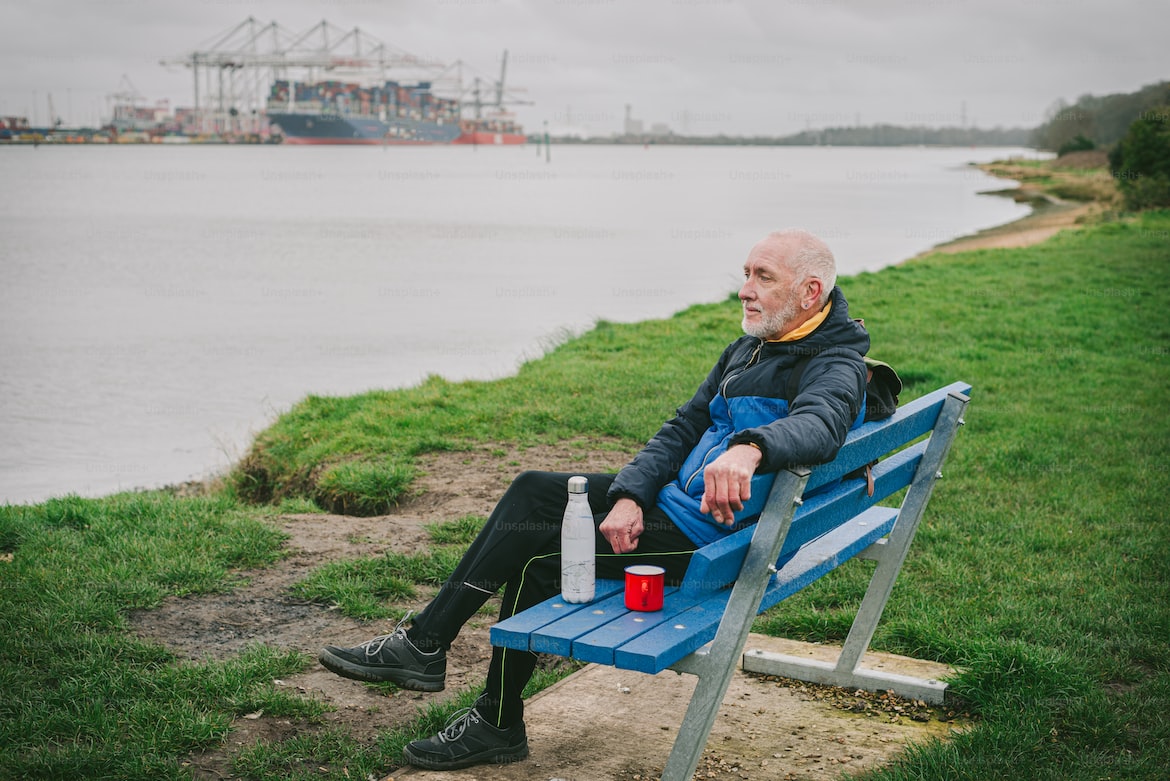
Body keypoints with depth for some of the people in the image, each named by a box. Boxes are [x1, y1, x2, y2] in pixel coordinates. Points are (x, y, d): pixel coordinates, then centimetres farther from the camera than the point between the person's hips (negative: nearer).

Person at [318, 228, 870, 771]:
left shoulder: (836, 367, -15)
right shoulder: (751, 349, 14)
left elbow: (818, 425, -39)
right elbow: (683, 428, 10)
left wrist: (751, 446, -60)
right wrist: (630, 496, -6)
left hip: (707, 539, -9)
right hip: (669, 499, 9)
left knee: (536, 554, -10)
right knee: (533, 492, 0)